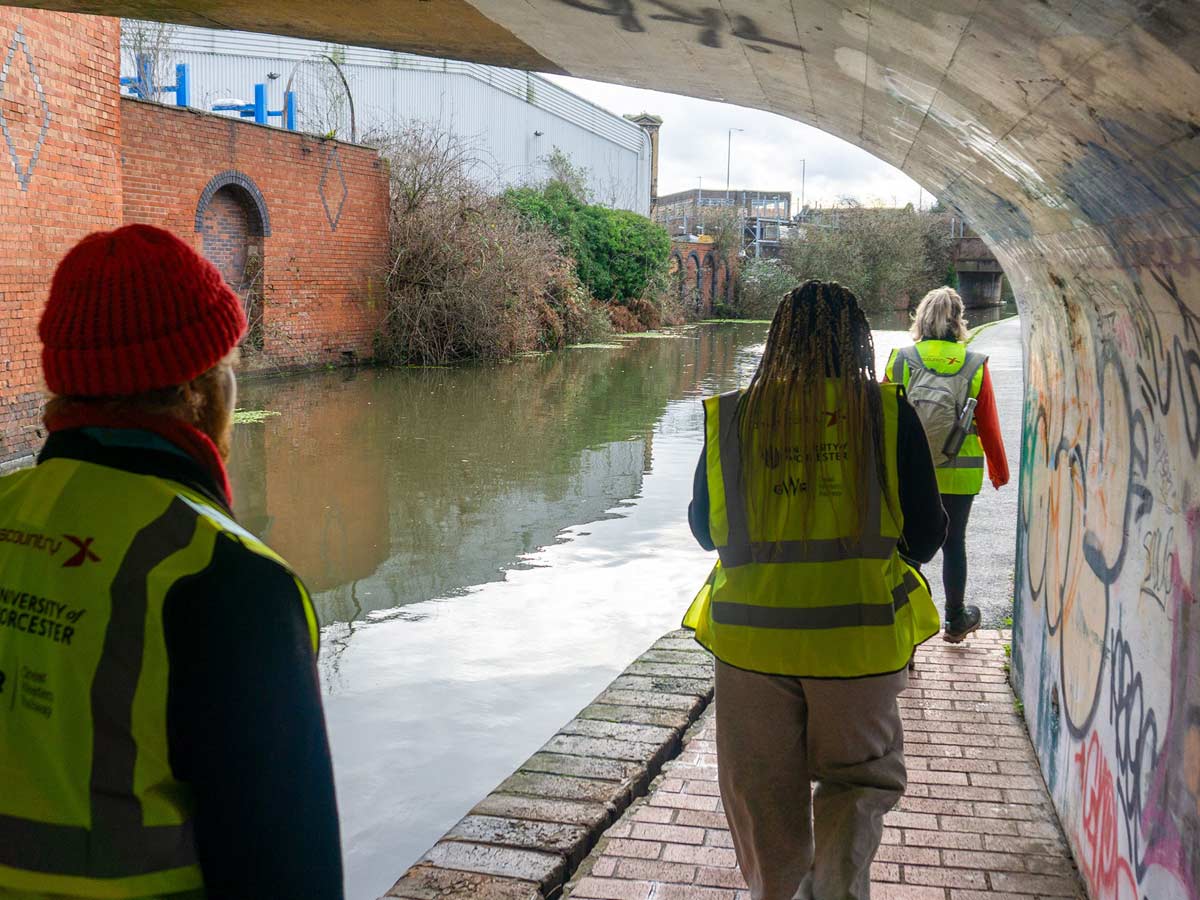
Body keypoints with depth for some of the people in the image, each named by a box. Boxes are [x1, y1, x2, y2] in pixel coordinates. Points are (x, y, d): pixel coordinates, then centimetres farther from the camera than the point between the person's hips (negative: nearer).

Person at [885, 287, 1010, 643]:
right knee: (953, 543, 15)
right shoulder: (975, 366, -5)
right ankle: (955, 620, 30)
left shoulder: (900, 360, -7)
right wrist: (999, 470, 14)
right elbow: (989, 425, 0)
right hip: (960, 473, 1)